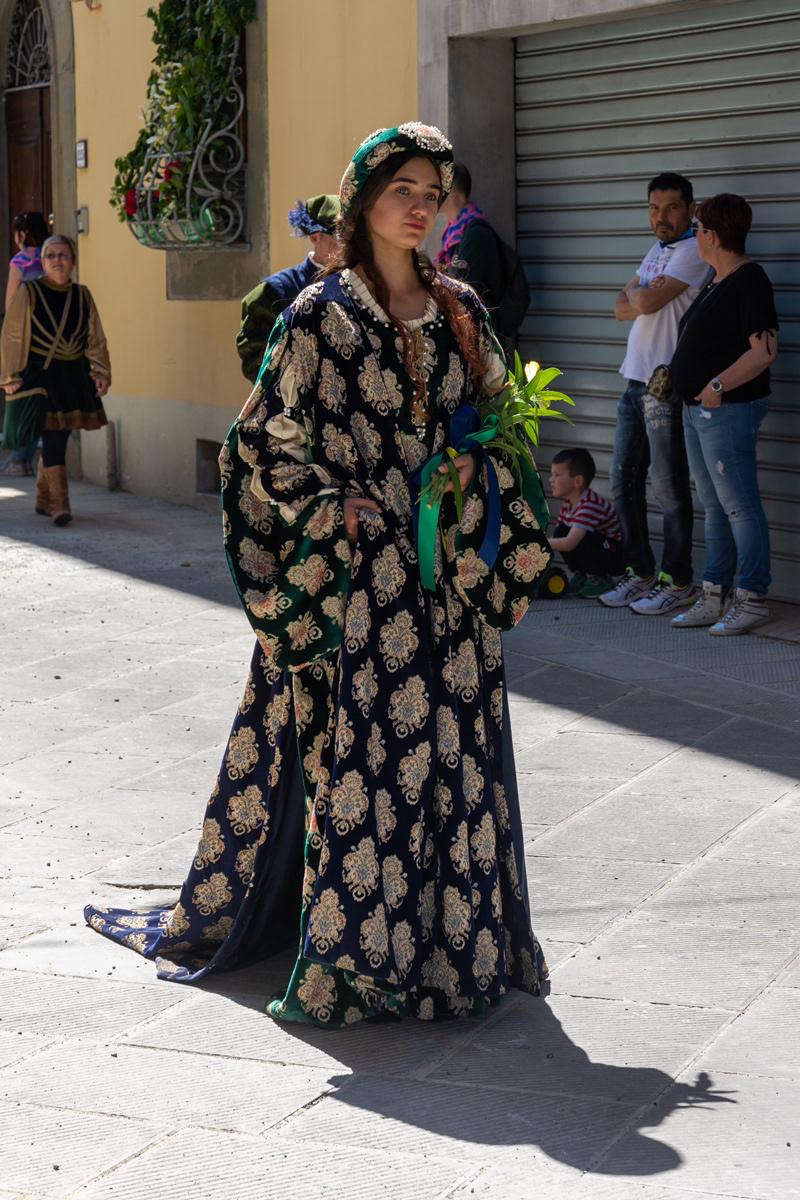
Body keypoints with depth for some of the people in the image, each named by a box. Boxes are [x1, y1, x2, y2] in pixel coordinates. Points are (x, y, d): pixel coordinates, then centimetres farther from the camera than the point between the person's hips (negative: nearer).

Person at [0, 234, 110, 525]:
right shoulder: (29, 293, -2)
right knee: (53, 438, -13)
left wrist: (101, 372, 4)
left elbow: (95, 339, 14)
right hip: (39, 375, -4)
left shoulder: (82, 296, 9)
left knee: (59, 437, 9)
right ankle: (60, 505, -14)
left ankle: (43, 500, 24)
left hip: (74, 377, 4)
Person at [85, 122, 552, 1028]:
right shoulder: (321, 314, -5)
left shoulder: (459, 309, 10)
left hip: (448, 570, 5)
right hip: (357, 572, -5)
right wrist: (333, 509, -12)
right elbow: (265, 437, -5)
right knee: (360, 743, -4)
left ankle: (459, 936, 19)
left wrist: (489, 507, 5)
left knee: (453, 742, 7)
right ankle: (357, 955, 4)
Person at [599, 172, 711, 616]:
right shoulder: (655, 251, 18)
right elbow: (622, 308, 14)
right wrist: (642, 300, -8)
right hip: (636, 381, 9)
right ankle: (642, 573, 20)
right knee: (623, 481, 10)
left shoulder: (693, 251, -10)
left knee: (669, 488, -4)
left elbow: (645, 302, -20)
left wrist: (637, 293, 3)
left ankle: (678, 583, 4)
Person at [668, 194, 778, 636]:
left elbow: (765, 347, -22)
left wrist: (718, 385, -26)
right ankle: (716, 596, 19)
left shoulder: (749, 281, -15)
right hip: (698, 409, 10)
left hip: (728, 410, -10)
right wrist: (676, 374, 15)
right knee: (713, 506, 13)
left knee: (738, 506, -5)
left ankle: (753, 599, 2)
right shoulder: (717, 280, 15)